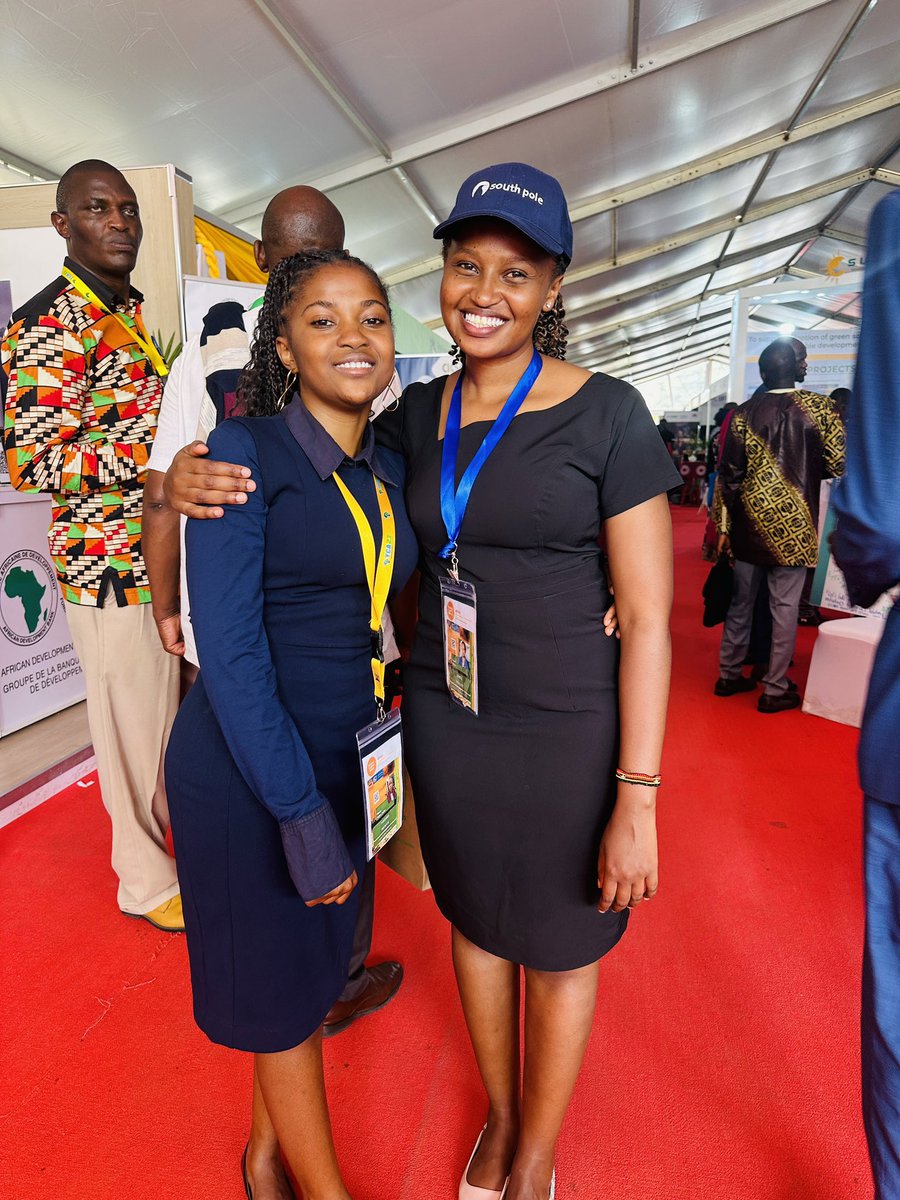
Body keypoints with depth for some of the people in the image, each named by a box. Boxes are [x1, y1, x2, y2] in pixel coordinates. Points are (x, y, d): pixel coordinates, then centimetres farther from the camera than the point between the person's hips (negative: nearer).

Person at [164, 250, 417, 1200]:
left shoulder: (389, 468, 5)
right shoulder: (246, 452, -14)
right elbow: (229, 650, -18)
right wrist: (301, 810, -18)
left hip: (347, 760, 7)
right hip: (246, 772, -6)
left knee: (320, 961, 22)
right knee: (280, 985, 14)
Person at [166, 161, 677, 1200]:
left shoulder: (605, 414, -11)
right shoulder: (418, 415, 2)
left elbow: (647, 617, -12)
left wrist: (636, 799, -14)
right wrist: (191, 476, -10)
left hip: (567, 733, -3)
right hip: (442, 722, 4)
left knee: (558, 946, 17)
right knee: (476, 922, 23)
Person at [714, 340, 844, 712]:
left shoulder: (743, 413, 1)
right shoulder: (818, 408, -4)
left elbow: (728, 474, 0)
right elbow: (840, 463, -6)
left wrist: (724, 527, 6)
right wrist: (809, 467, 15)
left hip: (749, 524, 3)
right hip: (793, 525, -3)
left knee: (740, 602, 14)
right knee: (785, 607, 4)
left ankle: (728, 675, 23)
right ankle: (775, 689, 10)